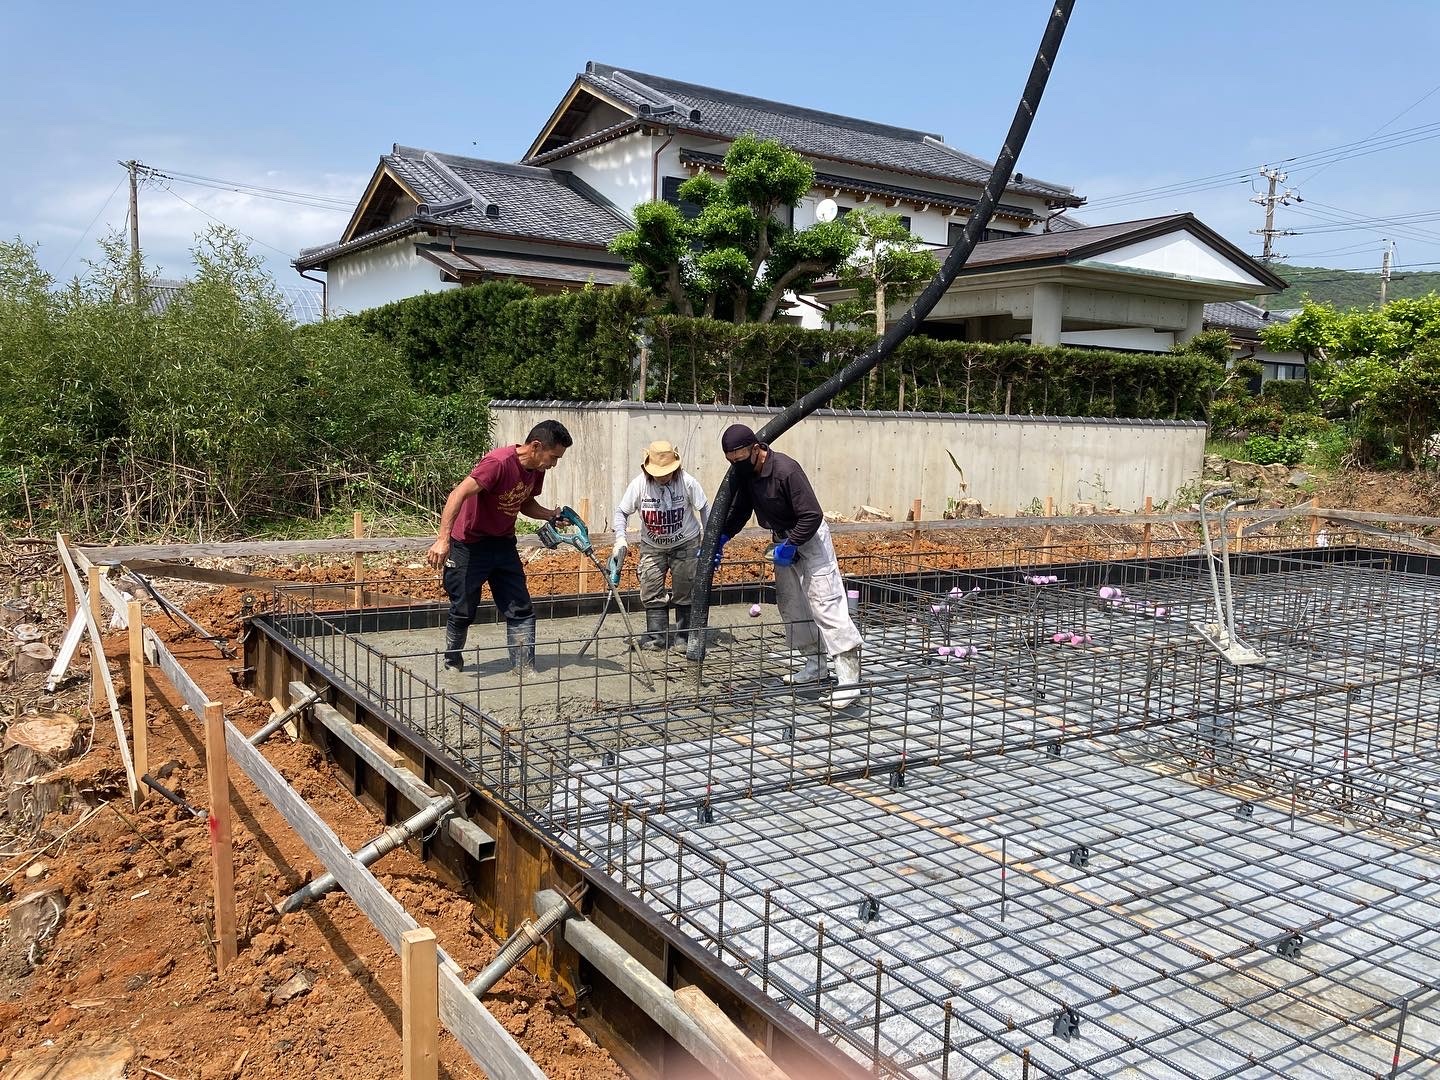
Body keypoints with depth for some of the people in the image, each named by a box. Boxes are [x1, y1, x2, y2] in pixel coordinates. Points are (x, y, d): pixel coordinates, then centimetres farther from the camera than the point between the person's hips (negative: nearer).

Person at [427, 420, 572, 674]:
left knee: (521, 610, 1)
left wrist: (553, 516, -3)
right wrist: (443, 539, -41)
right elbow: (458, 494, -33)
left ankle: (525, 669, 6)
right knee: (464, 611, 5)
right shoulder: (499, 462, -27)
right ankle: (452, 663, 29)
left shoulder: (536, 470, -1)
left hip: (503, 544, 7)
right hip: (469, 546, -7)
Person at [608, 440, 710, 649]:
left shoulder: (688, 482, -20)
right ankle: (657, 636, 9)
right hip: (652, 546, 2)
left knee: (684, 591, 3)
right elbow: (621, 511, -8)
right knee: (651, 592, 0)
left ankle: (684, 636, 17)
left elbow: (704, 509, -8)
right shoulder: (639, 485, -18)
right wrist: (620, 539, -22)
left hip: (685, 543, -2)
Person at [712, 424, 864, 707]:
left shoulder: (786, 469, -29)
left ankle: (848, 678, -19)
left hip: (809, 536, -9)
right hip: (784, 540, 9)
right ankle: (815, 664, 24)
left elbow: (812, 515, -27)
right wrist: (721, 537, -6)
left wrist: (790, 546, -26)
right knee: (791, 604, 12)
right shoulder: (745, 472, -4)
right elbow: (740, 510, 8)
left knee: (825, 603, -15)